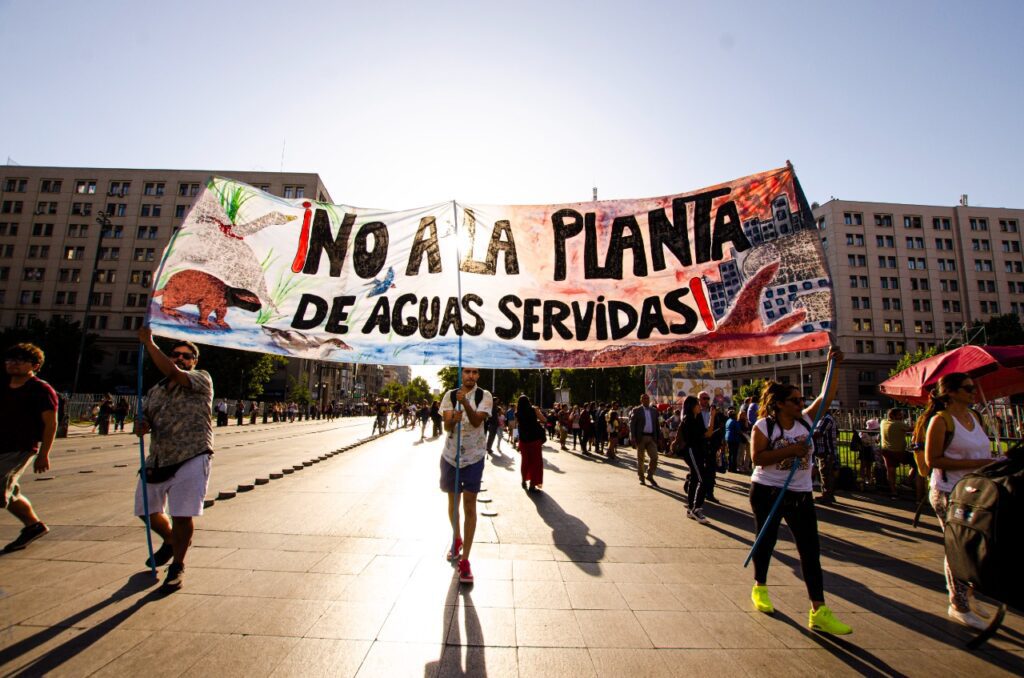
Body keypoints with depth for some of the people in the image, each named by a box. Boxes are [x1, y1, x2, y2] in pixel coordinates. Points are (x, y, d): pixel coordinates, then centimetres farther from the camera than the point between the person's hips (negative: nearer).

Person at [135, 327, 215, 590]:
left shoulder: (201, 380, -3)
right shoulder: (155, 391, 16)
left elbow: (173, 372, -20)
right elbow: (145, 420, 20)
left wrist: (149, 342, -13)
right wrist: (142, 426, -6)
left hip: (191, 458, -7)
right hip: (158, 459, 7)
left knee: (183, 515, -4)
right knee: (148, 510, 18)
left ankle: (178, 565, 18)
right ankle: (170, 541, 47)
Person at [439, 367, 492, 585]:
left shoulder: (484, 396, -6)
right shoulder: (450, 395, -1)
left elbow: (477, 421, -21)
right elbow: (446, 425, -11)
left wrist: (465, 402, -38)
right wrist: (453, 419, -34)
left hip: (474, 456, -3)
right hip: (451, 454, 3)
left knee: (470, 505, -7)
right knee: (452, 501, 18)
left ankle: (465, 560, 1)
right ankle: (457, 540, 43)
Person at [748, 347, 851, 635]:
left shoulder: (806, 420, 2)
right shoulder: (763, 425, -11)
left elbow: (827, 395, -5)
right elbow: (757, 457, -20)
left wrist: (833, 365, -13)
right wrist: (791, 450, -25)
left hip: (800, 494, 4)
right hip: (767, 492, -4)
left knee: (811, 550, 1)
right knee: (766, 542, 13)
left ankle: (819, 612, 7)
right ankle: (759, 588, 35)